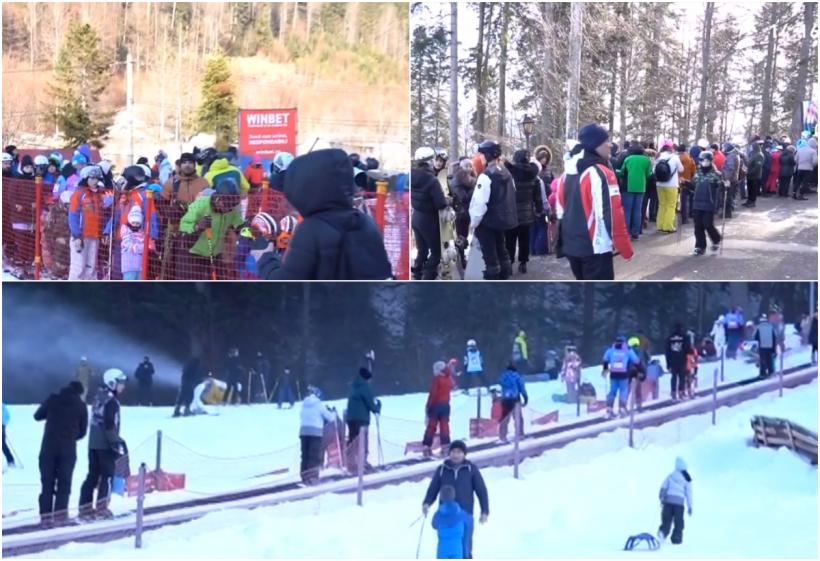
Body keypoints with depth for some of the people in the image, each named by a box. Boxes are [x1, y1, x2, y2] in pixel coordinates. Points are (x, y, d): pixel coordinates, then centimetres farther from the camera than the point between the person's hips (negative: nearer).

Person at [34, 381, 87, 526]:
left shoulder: (53, 399, 1)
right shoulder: (81, 406, 0)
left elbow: (37, 416, 11)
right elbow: (82, 431, 5)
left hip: (48, 447, 1)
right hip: (68, 450, -1)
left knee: (47, 482, 7)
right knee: (64, 483, 8)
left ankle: (46, 515, 3)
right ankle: (60, 513, -2)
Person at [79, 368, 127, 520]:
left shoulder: (99, 398, 14)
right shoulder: (111, 401, -14)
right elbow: (110, 426, -19)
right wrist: (117, 443, -15)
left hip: (93, 443, 8)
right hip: (105, 444, -8)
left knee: (93, 475, 10)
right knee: (107, 476, 0)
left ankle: (85, 509, 8)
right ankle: (101, 508, -1)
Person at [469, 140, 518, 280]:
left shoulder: (486, 175, -20)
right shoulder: (506, 173, 9)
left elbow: (480, 202, -23)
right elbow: (510, 198, 16)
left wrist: (474, 222, -12)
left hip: (487, 222, -8)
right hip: (503, 220, 8)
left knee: (490, 256, -3)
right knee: (502, 251, 17)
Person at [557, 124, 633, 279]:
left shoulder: (567, 174, 10)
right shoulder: (601, 173, -16)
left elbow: (561, 211, 18)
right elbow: (612, 215, -18)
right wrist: (625, 249, -10)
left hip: (571, 246, 8)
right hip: (596, 248, -8)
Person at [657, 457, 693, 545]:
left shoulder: (670, 476, 8)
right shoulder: (686, 479, 5)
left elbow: (663, 488, 4)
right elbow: (689, 493, 3)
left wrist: (661, 498, 15)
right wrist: (690, 506, 7)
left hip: (668, 500, 1)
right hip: (679, 502, -1)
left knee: (666, 519, 5)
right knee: (678, 522, 9)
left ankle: (662, 532, -21)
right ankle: (677, 539, 2)